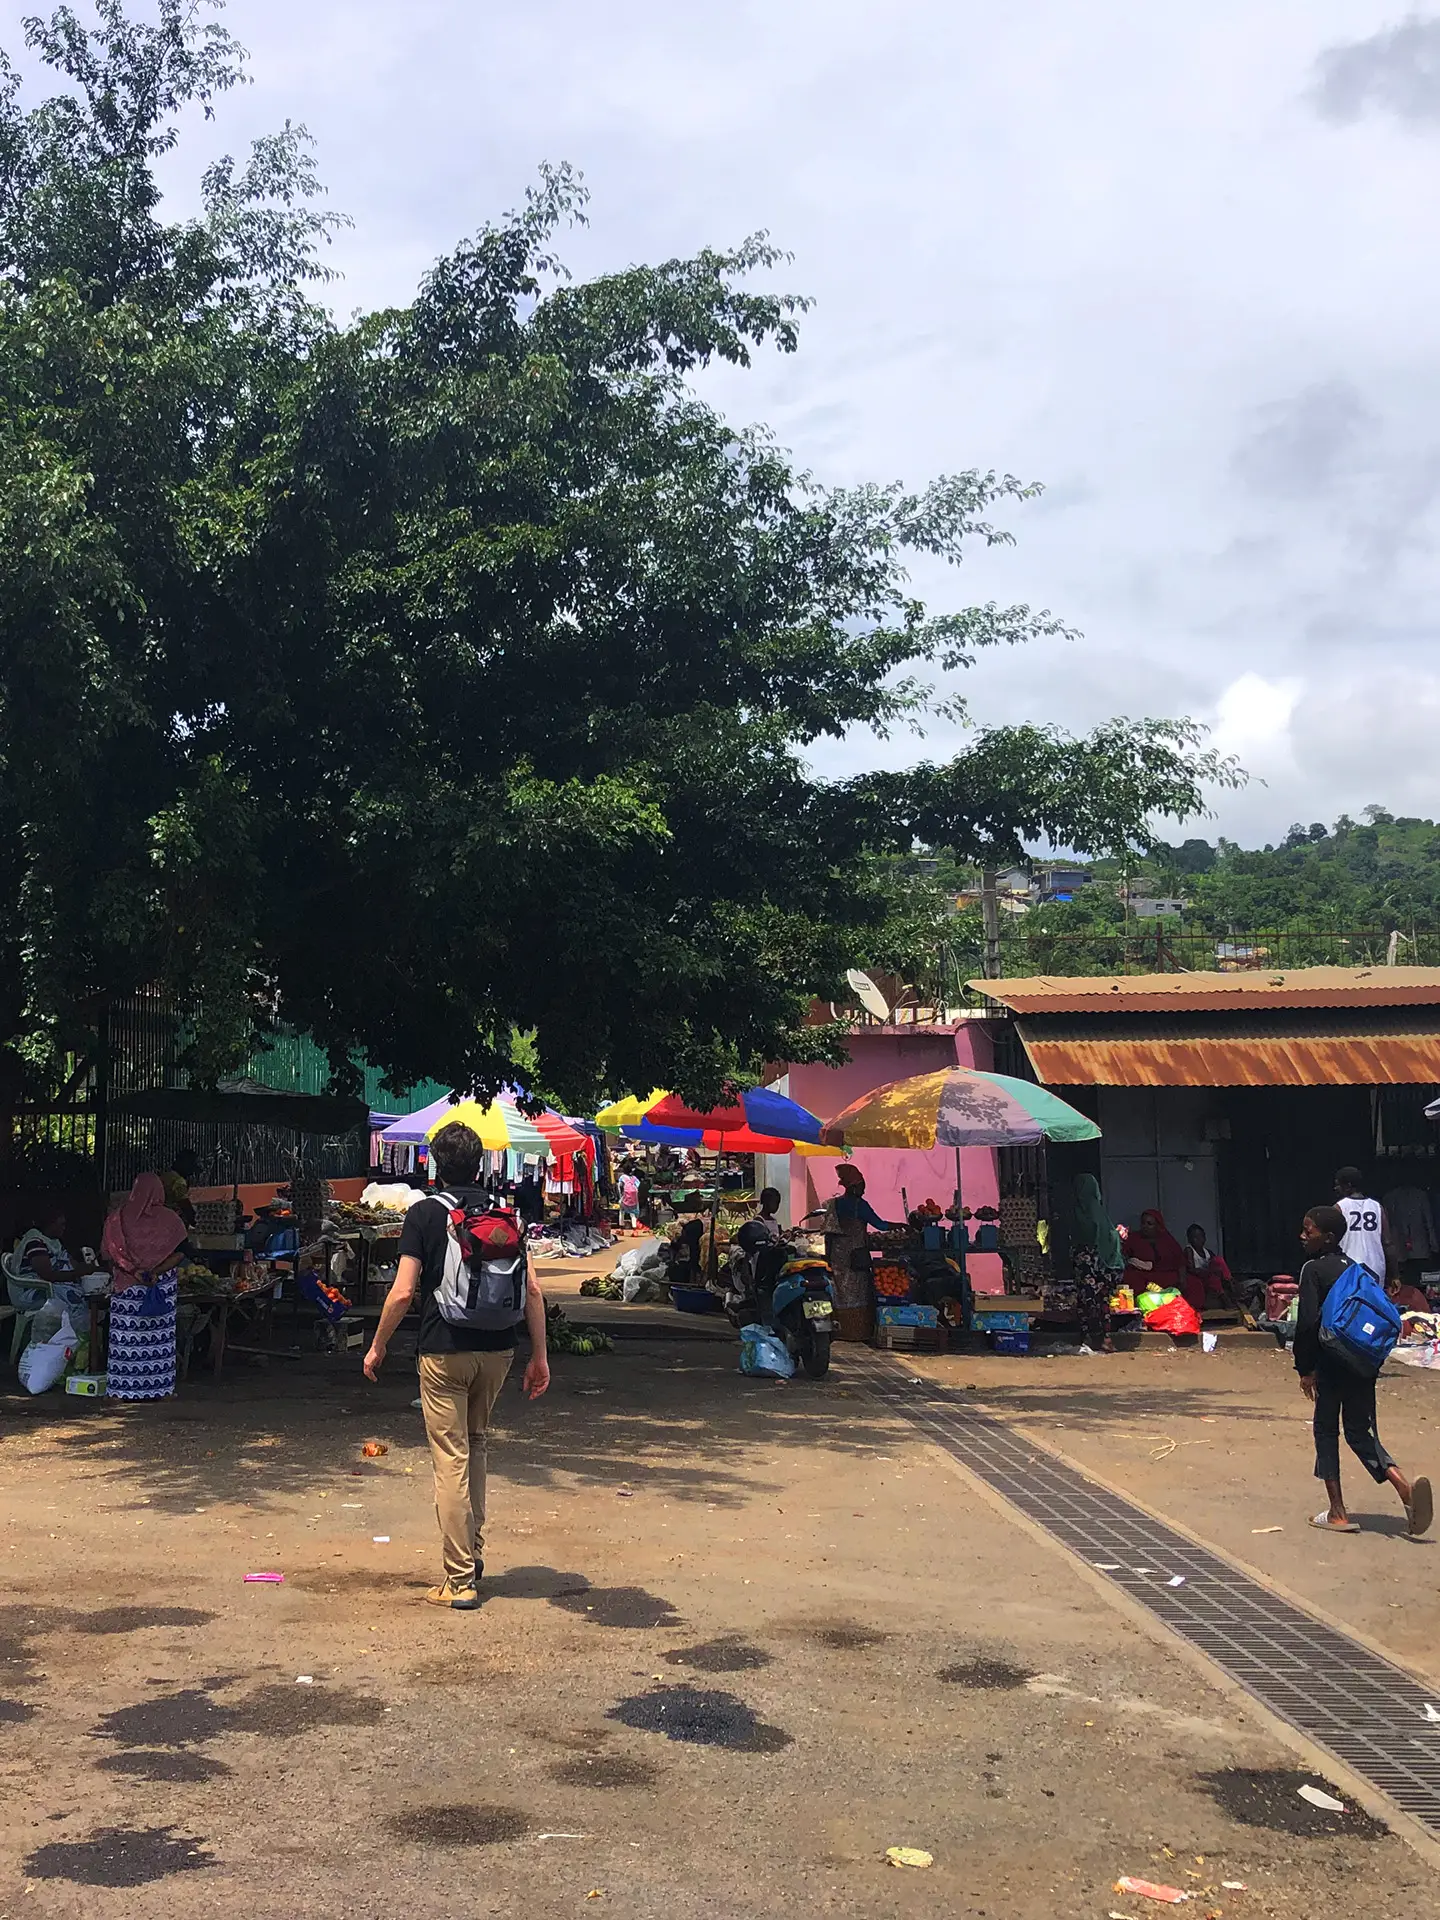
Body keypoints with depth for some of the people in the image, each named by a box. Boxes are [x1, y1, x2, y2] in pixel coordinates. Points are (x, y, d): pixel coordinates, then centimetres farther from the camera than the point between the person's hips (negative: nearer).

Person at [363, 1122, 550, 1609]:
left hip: (444, 1350, -4)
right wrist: (539, 1356, 7)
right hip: (497, 1349, 4)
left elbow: (403, 1291, -10)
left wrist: (377, 1347, 3)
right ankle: (473, 1553, 28)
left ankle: (460, 1580, 1)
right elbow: (532, 1289, 1)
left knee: (451, 1461, 0)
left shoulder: (424, 1214, -5)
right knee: (476, 1444, 24)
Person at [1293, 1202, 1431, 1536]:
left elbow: (1308, 1322, -16)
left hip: (1331, 1364, -6)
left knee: (1325, 1429, 8)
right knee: (1359, 1431, 12)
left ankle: (1337, 1512, 7)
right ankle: (1403, 1485, -12)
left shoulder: (1313, 1269, -10)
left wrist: (1305, 1368, -10)